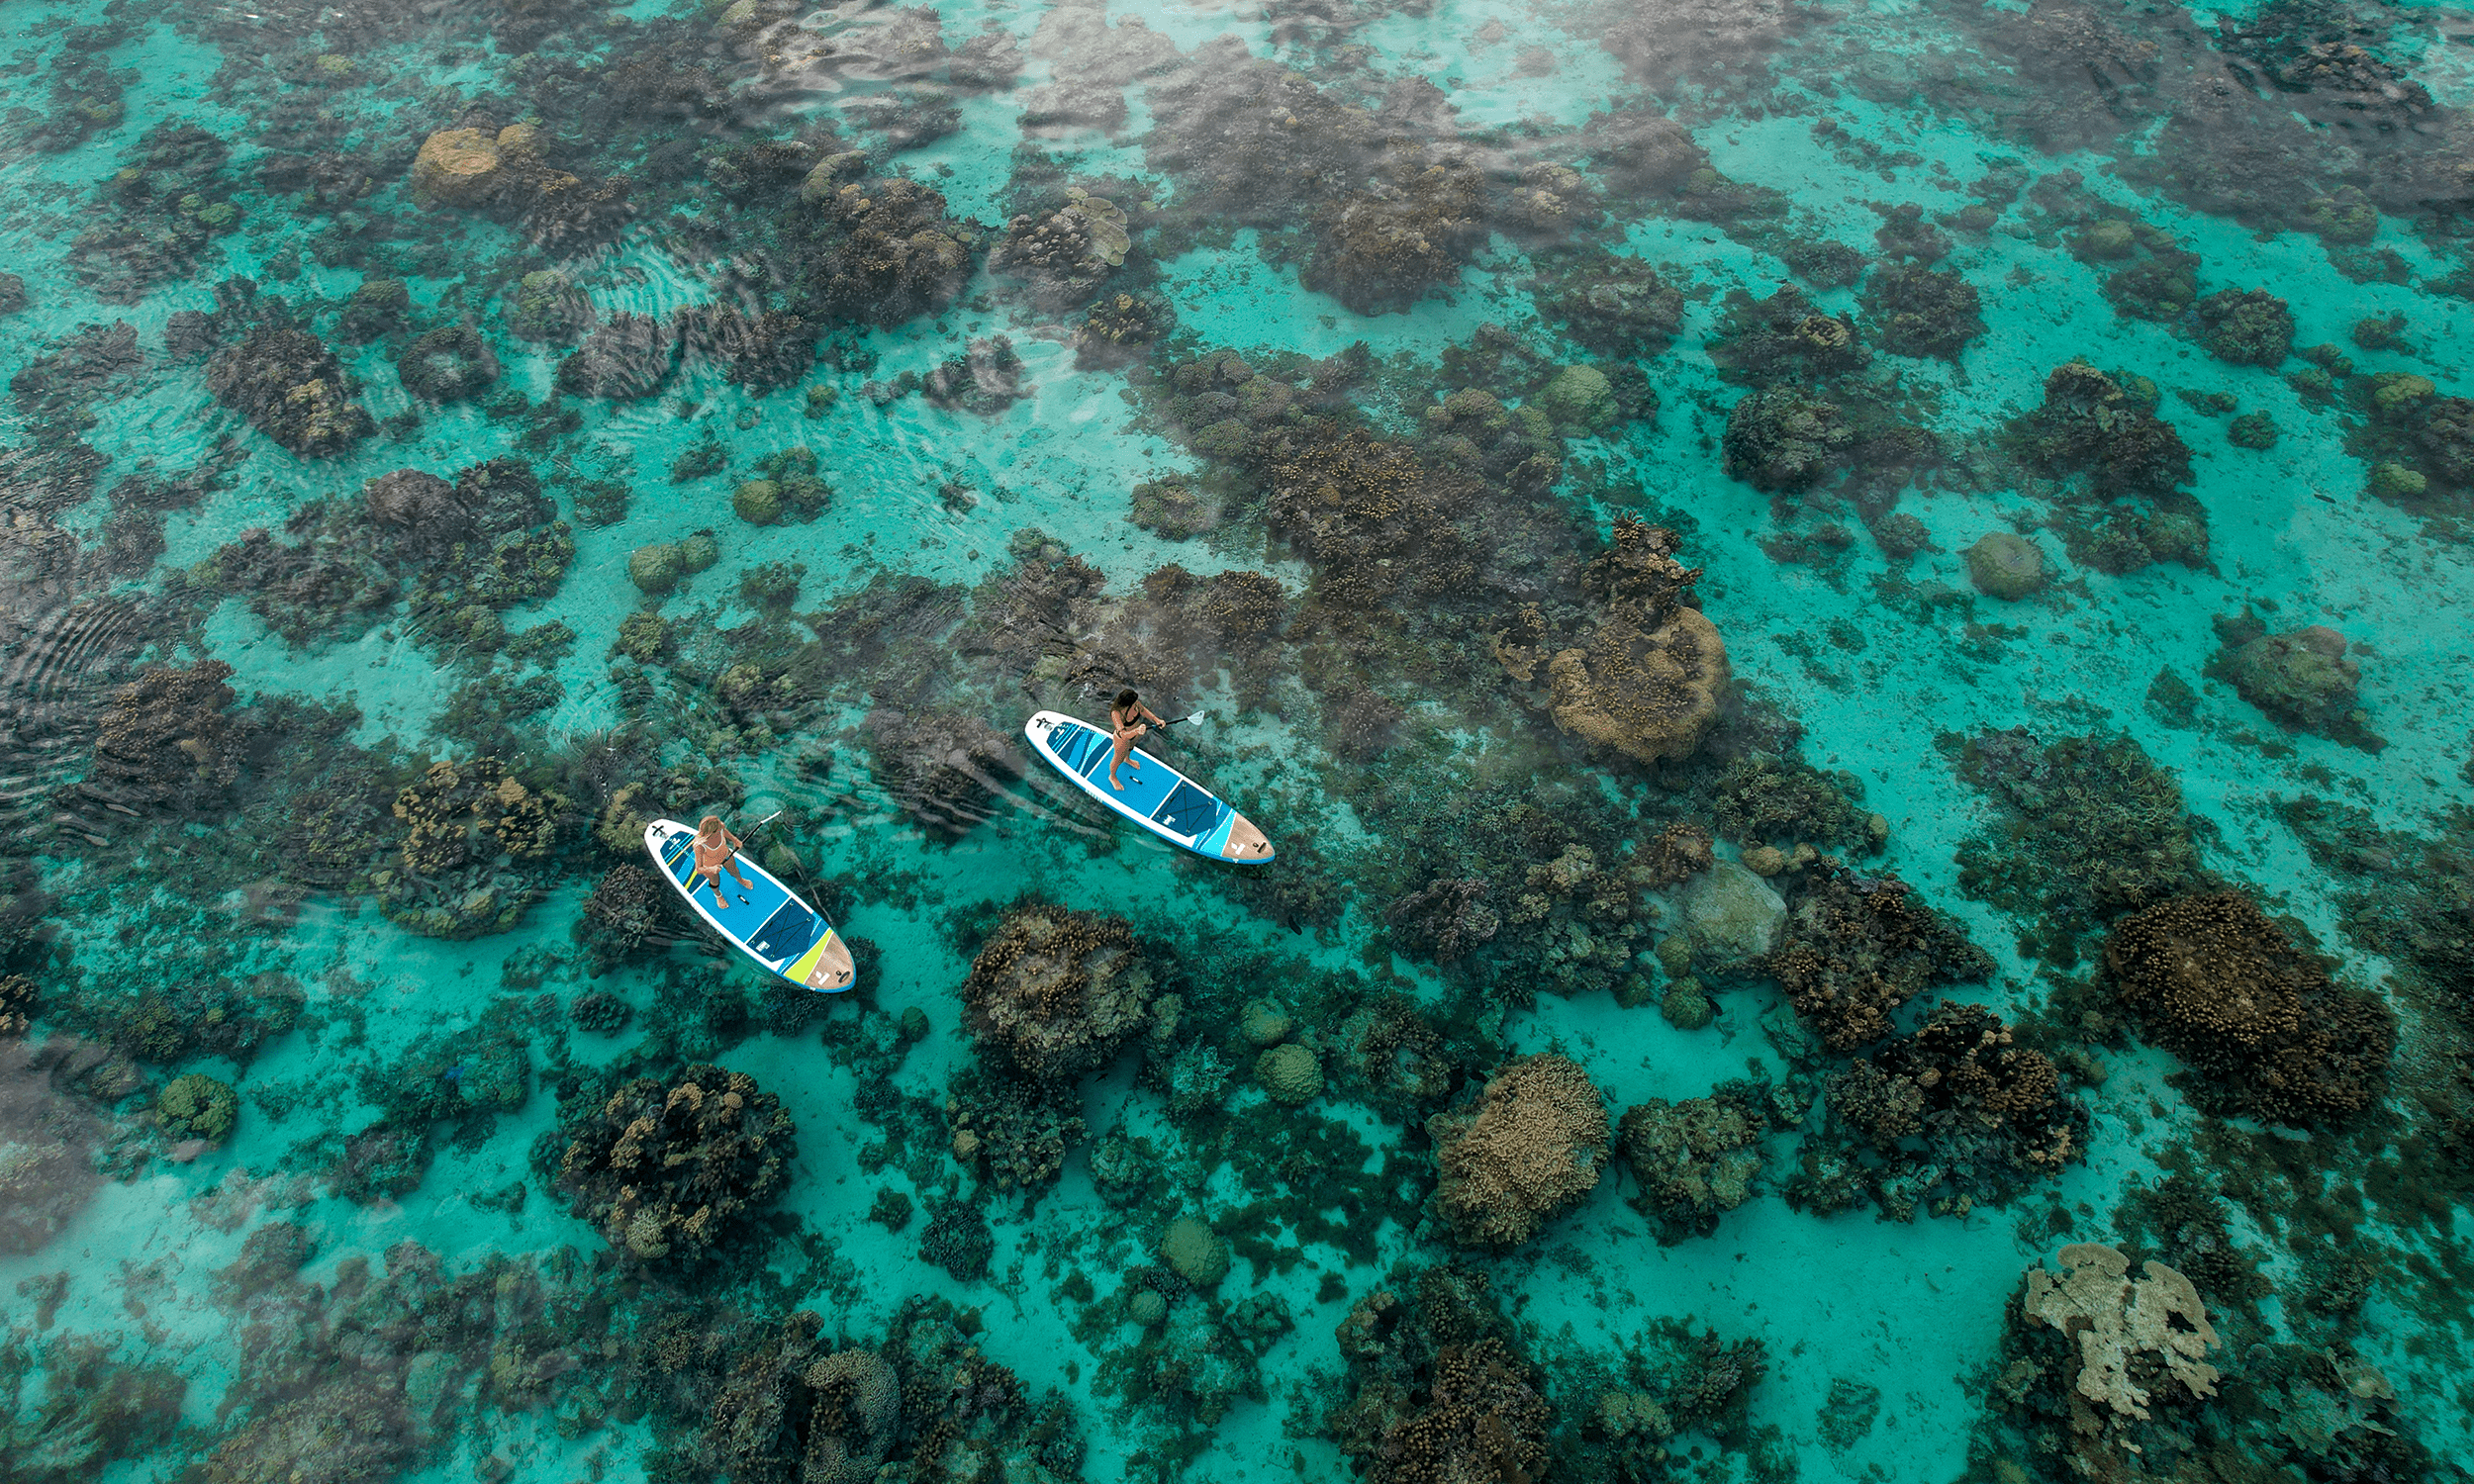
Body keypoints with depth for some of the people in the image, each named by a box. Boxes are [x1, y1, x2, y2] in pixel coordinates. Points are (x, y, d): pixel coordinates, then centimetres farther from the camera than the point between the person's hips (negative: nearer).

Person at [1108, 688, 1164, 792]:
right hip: (1122, 740, -5)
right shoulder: (1116, 713, -46)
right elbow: (1124, 735, -50)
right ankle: (1112, 777, 57)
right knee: (1119, 759, 24)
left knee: (1131, 747, 38)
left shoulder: (1135, 703, -29)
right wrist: (1137, 731, -69)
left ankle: (1127, 759, 74)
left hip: (1135, 732, 5)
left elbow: (1142, 709, -5)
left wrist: (1157, 720, -16)